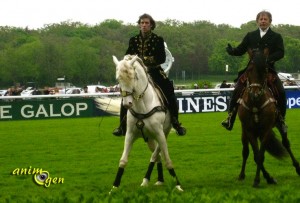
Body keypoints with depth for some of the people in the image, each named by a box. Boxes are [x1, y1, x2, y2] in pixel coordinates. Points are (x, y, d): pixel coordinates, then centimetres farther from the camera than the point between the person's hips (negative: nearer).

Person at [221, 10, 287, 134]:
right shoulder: (250, 36, 14)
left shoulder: (276, 37, 7)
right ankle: (230, 117, -6)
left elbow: (281, 53, -4)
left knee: (280, 93, -17)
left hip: (268, 69, -1)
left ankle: (281, 119, -3)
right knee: (237, 90, -13)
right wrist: (231, 51, -12)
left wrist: (269, 58, -23)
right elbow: (240, 50, 11)